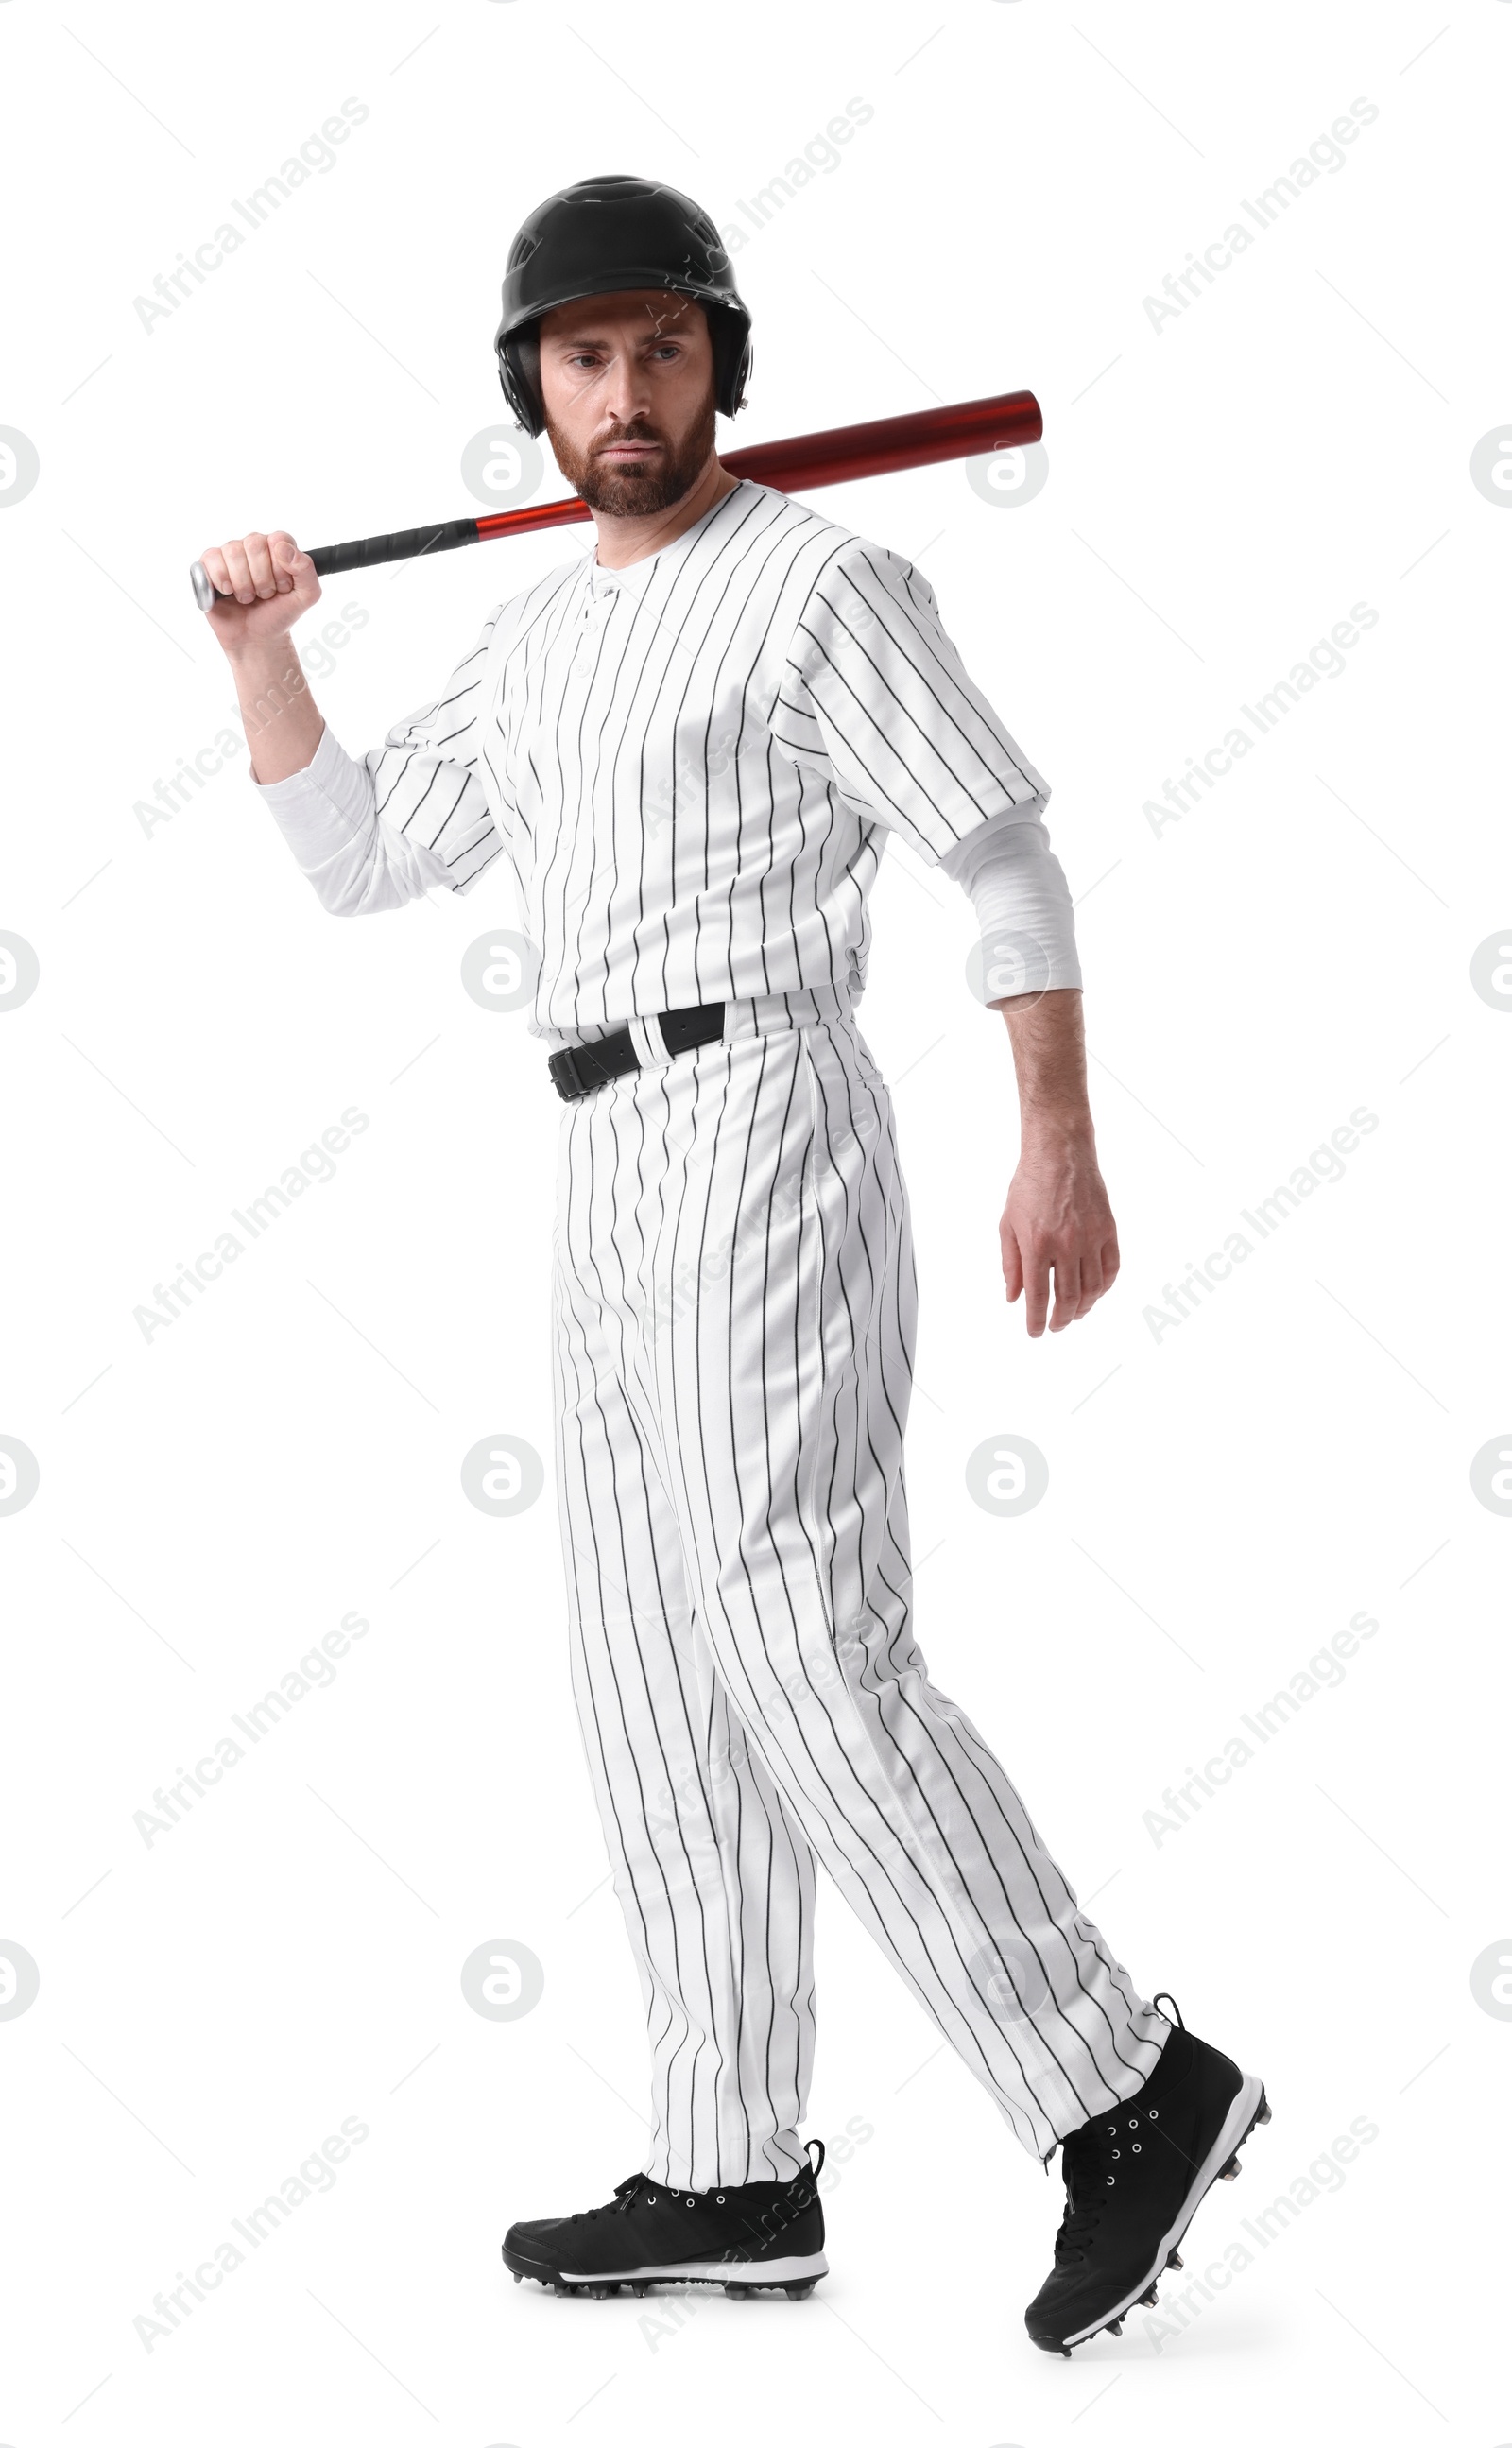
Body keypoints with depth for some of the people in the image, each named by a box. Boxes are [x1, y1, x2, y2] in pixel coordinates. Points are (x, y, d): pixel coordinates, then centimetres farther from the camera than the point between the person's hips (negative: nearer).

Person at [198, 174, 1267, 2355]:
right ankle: (732, 2180, 16)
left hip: (758, 1132, -9)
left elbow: (1009, 857, -7)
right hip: (619, 1186, 9)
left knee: (812, 1669, -15)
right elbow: (357, 862, 24)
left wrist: (1061, 1148, -14)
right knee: (662, 1690, 9)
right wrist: (260, 649, 12)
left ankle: (1127, 2094, -7)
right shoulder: (539, 638, 21)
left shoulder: (819, 579, -3)